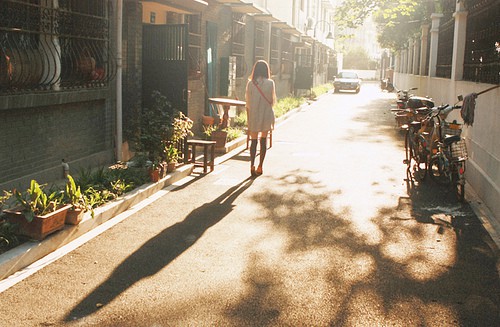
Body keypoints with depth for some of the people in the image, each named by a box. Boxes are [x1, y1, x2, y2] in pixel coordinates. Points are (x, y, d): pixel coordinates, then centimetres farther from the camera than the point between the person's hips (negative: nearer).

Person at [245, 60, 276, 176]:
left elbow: (248, 103, 0)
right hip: (266, 114, 0)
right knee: (264, 140, 13)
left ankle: (252, 165, -7)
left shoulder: (250, 83, -4)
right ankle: (260, 166, 13)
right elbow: (272, 101, -2)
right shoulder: (270, 83, -7)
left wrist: (248, 121, 9)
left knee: (253, 141, 7)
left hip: (253, 115, 0)